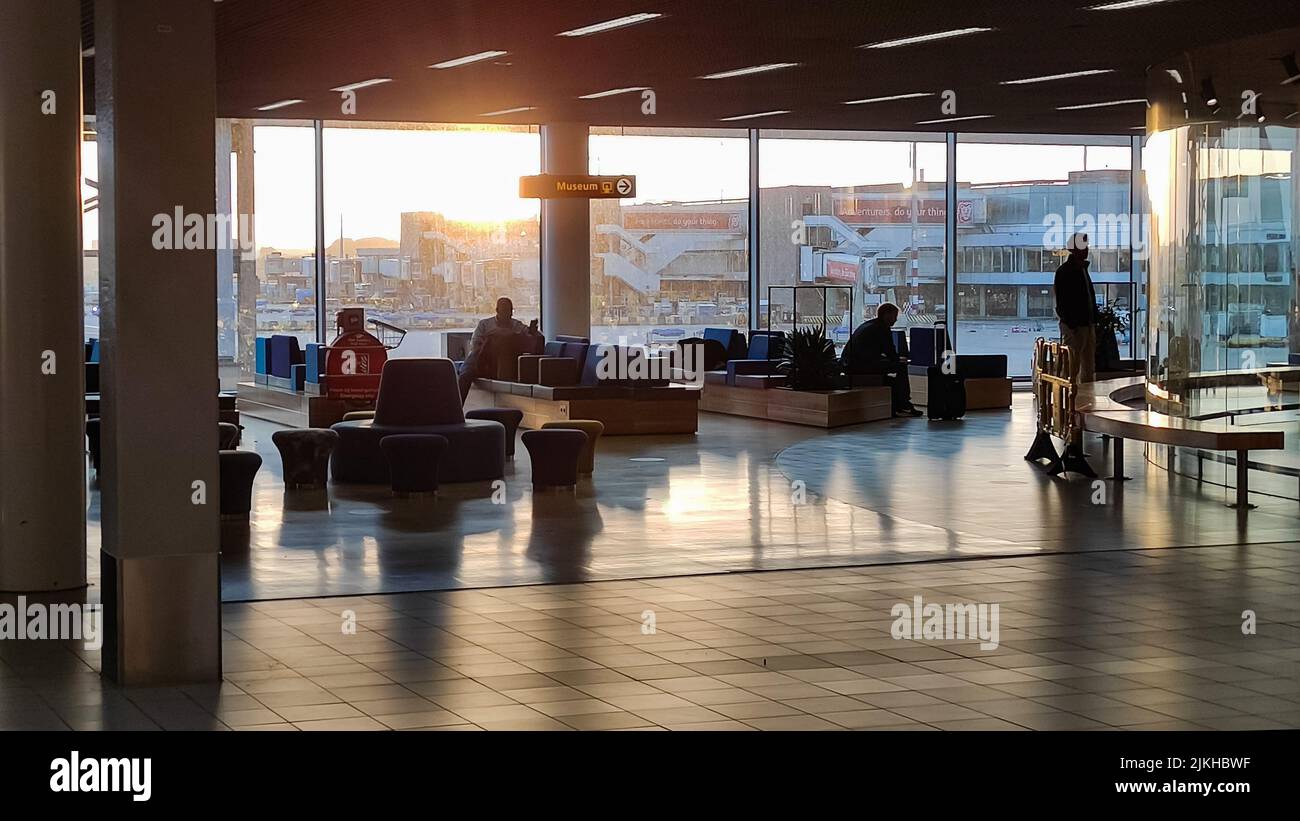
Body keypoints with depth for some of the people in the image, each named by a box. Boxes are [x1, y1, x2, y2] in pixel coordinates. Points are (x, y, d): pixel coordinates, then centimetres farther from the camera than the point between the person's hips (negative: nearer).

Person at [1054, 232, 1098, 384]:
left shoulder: (1082, 269, 17)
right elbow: (1061, 302, -15)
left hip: (1088, 325, 9)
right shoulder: (1064, 271, -10)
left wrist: (1094, 323, 14)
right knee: (1072, 368, -7)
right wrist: (1071, 325, -20)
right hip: (1073, 326, -9)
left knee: (1089, 369, 11)